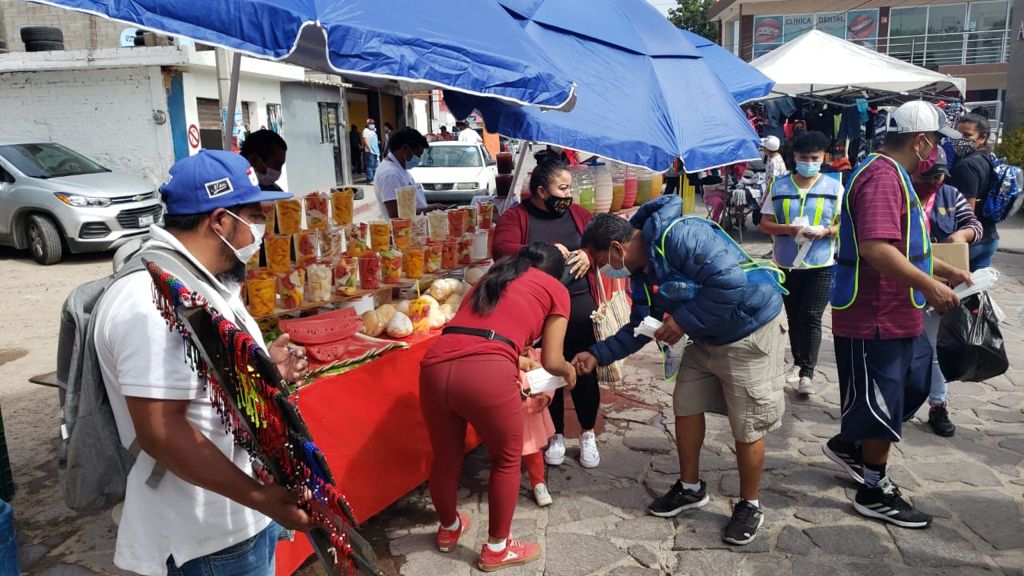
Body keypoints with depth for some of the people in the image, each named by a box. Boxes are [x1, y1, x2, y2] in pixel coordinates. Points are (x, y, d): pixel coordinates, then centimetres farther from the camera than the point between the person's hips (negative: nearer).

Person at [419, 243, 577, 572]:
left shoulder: (492, 276, 32)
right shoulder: (556, 289, 18)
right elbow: (551, 362, 15)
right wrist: (569, 371, 37)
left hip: (435, 366, 5)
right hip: (485, 372, -5)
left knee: (445, 457, 26)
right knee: (507, 459, 21)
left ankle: (449, 529, 50)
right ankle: (497, 550, 34)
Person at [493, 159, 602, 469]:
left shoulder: (578, 213, 11)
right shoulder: (515, 216, -1)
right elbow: (501, 250, -15)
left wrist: (589, 255, -11)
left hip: (579, 302, 2)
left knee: (584, 370, 4)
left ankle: (588, 434, 23)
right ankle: (557, 435, 27)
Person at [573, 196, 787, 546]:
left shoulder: (677, 235, -29)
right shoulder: (641, 273, 2)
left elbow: (731, 282, -34)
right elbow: (639, 329, 9)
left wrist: (684, 321, -25)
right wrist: (597, 355, 1)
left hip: (752, 331, -9)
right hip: (707, 338, 9)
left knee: (747, 427, 1)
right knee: (686, 408, 12)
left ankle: (749, 507, 22)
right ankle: (690, 488, 31)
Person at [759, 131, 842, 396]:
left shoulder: (834, 187, 1)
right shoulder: (778, 187, 2)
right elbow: (765, 224, 1)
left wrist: (826, 231, -18)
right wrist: (789, 229, -18)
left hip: (821, 264, -2)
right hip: (786, 263, 2)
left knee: (811, 317, -7)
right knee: (793, 316, 13)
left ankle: (807, 372, 0)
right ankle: (798, 362, 30)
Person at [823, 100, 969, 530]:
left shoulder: (894, 174, 16)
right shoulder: (882, 176, -20)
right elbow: (876, 248, -32)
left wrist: (943, 270, 21)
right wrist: (930, 286, -25)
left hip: (897, 316, 11)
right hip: (875, 319, -11)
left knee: (914, 385, 22)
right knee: (883, 403, 2)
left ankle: (847, 445, 35)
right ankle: (875, 492, 18)